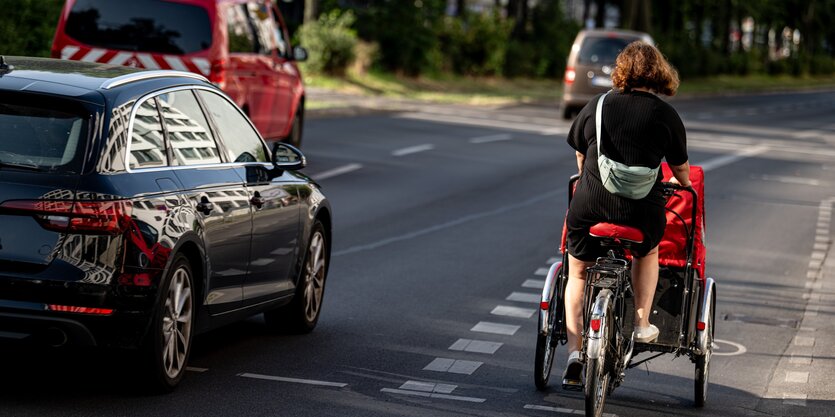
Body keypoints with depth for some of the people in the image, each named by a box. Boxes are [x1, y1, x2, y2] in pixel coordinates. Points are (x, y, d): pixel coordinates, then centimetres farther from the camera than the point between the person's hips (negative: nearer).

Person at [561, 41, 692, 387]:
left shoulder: (596, 106, 4)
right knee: (647, 253, 33)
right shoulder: (666, 115, 0)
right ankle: (641, 323, 30)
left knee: (578, 275, 18)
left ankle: (574, 352, 6)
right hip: (643, 211, 0)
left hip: (589, 207, 1)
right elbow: (680, 166, 13)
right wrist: (683, 184, 36)